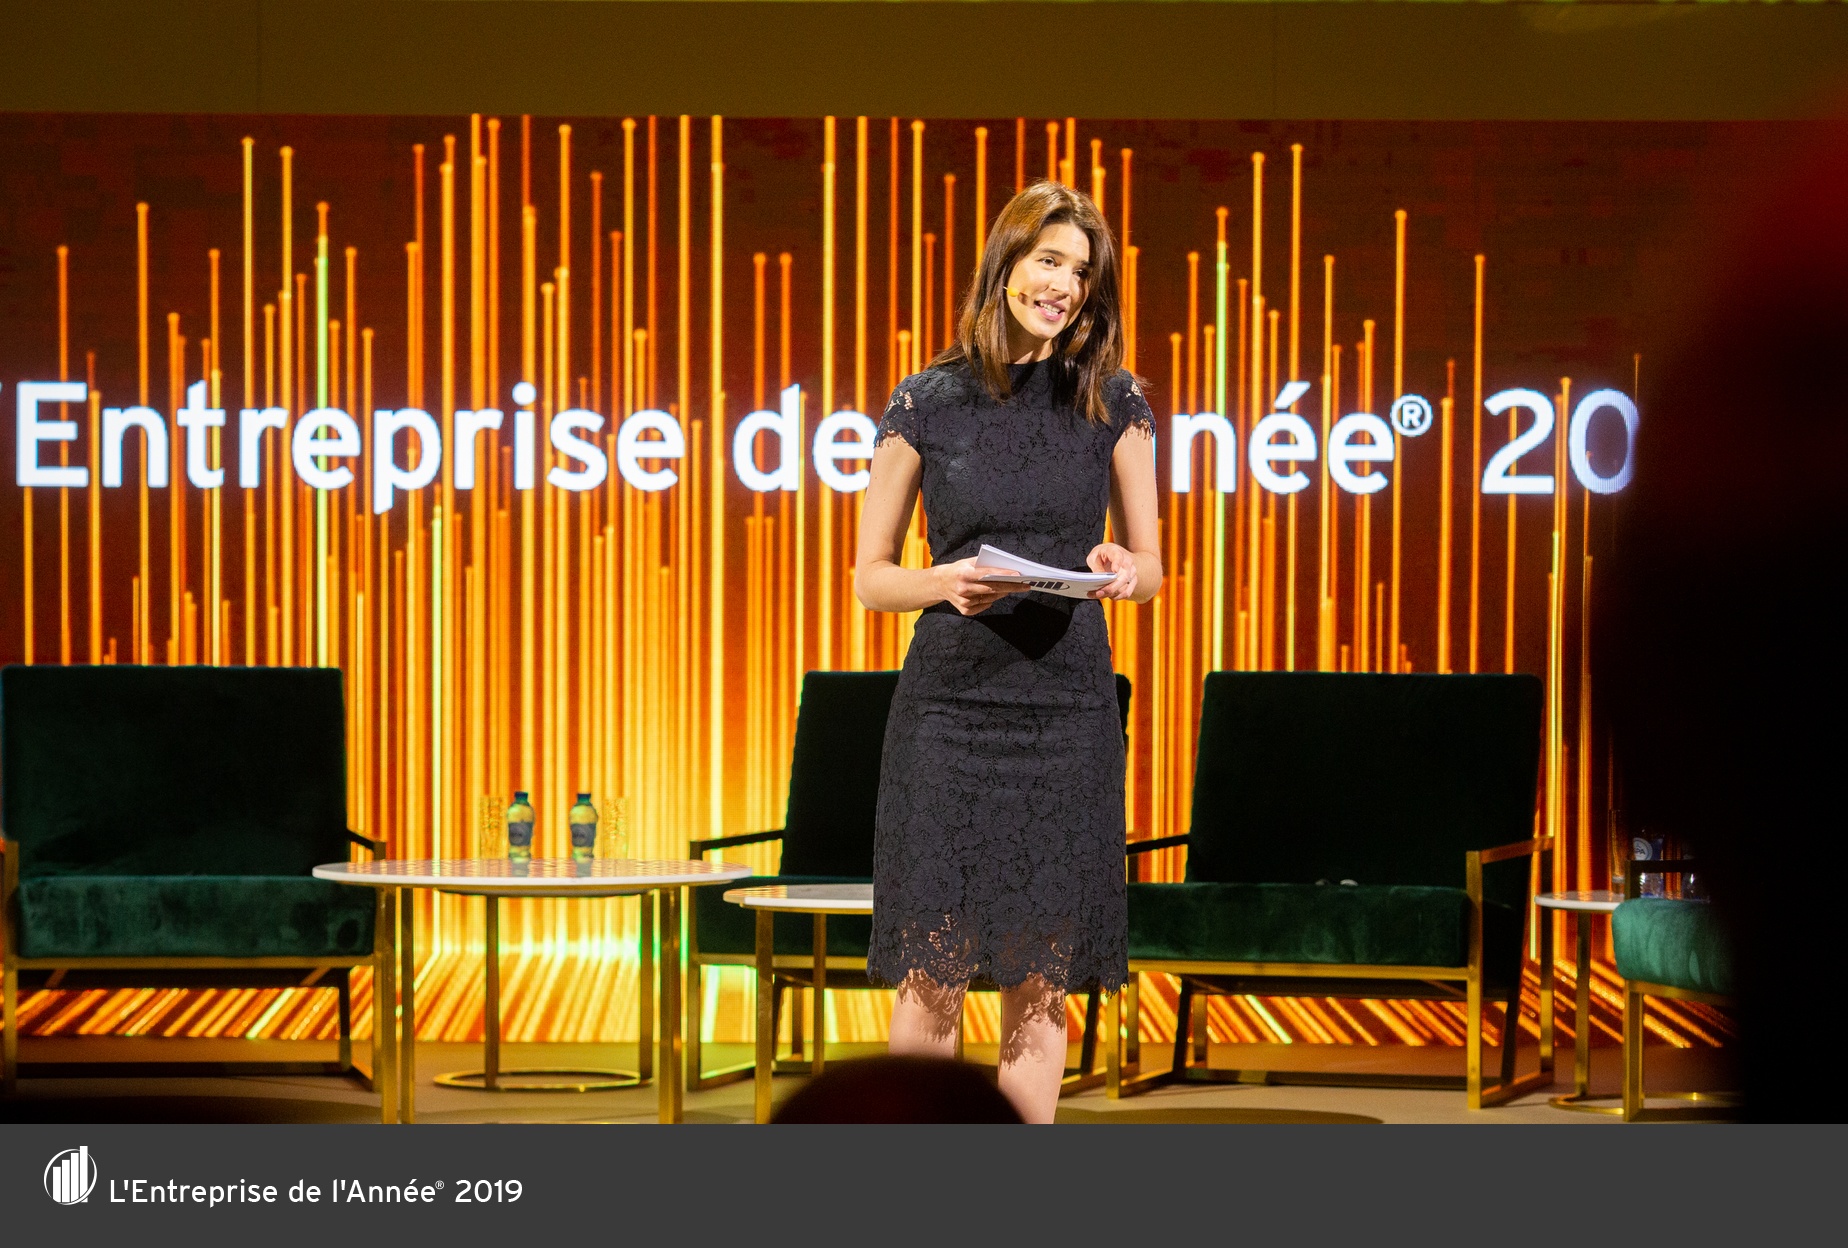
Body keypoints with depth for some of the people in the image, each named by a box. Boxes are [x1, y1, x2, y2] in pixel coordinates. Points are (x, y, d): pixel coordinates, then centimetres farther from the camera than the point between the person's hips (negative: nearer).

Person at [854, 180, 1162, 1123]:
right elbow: (871, 576, 5)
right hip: (949, 698, -1)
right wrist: (947, 582, -15)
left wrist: (1122, 571, -12)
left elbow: (1149, 564, 12)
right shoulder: (927, 403, 2)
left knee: (1041, 975, 3)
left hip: (1067, 701, 1)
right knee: (934, 974, -4)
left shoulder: (1112, 405, 6)